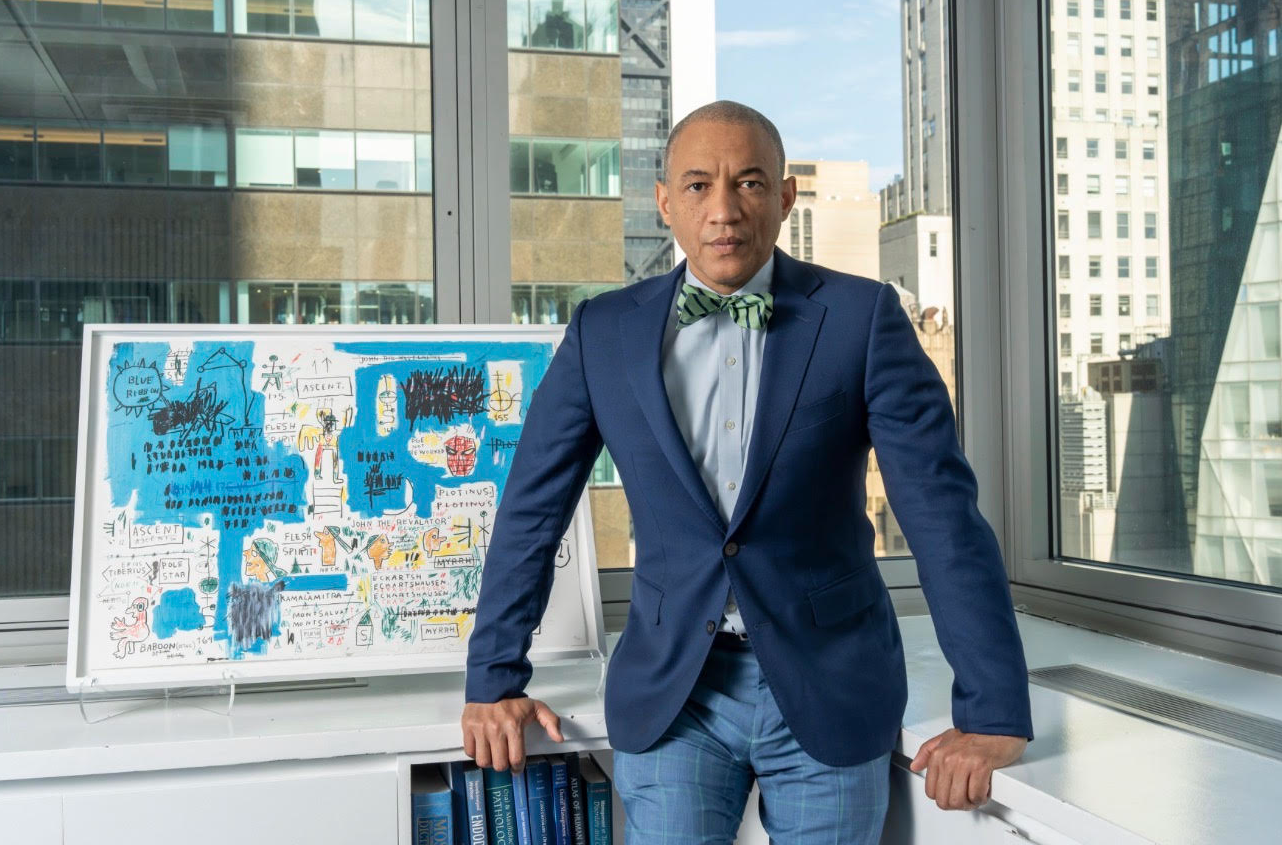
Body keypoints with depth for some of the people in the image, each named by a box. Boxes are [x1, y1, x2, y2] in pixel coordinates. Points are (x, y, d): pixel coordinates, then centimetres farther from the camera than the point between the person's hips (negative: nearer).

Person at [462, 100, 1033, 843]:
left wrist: (992, 711, -15)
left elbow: (943, 508, -11)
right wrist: (495, 682, 4)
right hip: (673, 692, 1)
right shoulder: (604, 332, -1)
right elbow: (532, 510, 5)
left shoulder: (861, 316, -6)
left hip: (830, 689, 0)